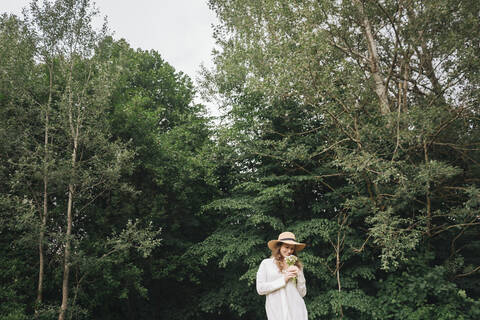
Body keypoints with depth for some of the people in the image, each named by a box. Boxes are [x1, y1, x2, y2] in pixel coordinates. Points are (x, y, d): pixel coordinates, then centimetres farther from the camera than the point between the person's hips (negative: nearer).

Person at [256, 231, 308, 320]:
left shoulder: (296, 266, 10)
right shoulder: (266, 263, 3)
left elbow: (302, 293, 10)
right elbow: (260, 289, -4)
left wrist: (299, 275, -4)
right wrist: (283, 279, -7)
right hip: (276, 312, -2)